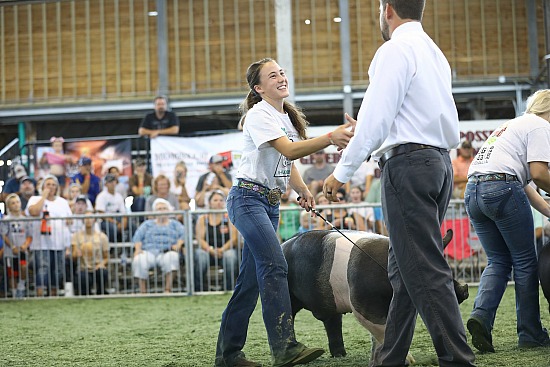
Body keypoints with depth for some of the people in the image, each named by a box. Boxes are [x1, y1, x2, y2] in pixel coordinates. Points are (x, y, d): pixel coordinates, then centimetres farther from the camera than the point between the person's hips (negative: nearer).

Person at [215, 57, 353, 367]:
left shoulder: (288, 117, 15)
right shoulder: (259, 115, -12)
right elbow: (288, 150, -26)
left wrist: (302, 188, 2)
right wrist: (329, 138, -38)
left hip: (271, 203, 9)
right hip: (249, 198, -9)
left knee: (252, 277, 7)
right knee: (275, 265, -23)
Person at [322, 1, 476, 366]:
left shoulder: (395, 51, -8)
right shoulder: (435, 53, 20)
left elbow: (374, 121, -13)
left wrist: (341, 172, -7)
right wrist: (368, 133, 33)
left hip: (408, 164, -9)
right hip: (440, 162, 9)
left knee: (424, 270, -10)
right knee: (403, 267, 12)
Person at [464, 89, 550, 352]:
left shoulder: (511, 126, 31)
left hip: (472, 191, 8)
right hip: (502, 188, -8)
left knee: (498, 261, 13)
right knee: (525, 262, 4)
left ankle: (481, 314, -10)